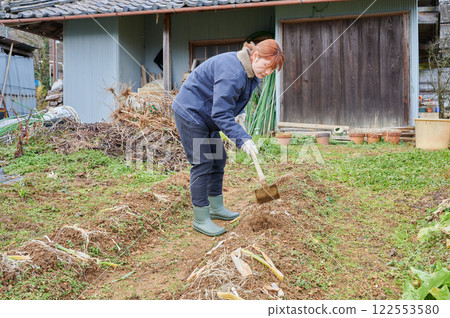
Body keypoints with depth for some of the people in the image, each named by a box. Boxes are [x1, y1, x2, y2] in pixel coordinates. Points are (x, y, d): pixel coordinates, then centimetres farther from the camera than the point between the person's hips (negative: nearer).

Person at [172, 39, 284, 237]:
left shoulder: (249, 71, 3)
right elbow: (221, 113, -32)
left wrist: (239, 113, 1)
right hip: (190, 112, -10)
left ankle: (216, 208, 26)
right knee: (202, 164, -10)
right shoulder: (232, 72, -30)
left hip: (206, 115, 10)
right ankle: (200, 219, -2)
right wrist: (242, 139, -34)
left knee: (218, 160, 12)